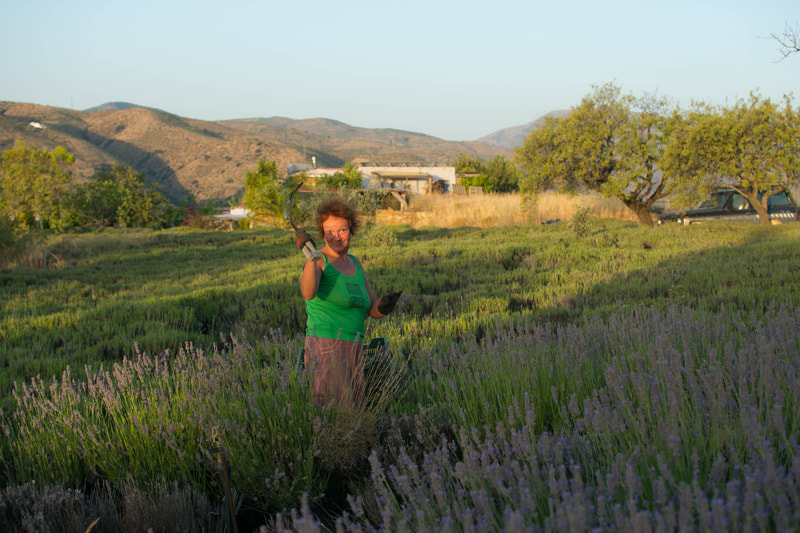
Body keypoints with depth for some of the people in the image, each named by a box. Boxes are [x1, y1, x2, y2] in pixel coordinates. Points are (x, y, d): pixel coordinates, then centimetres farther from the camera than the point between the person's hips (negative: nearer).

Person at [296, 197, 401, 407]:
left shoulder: (354, 263, 14)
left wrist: (384, 306, -6)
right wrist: (311, 257, -45)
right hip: (326, 349, -7)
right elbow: (308, 293, -30)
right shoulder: (318, 262, -8)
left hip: (354, 350, 8)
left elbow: (371, 309, 17)